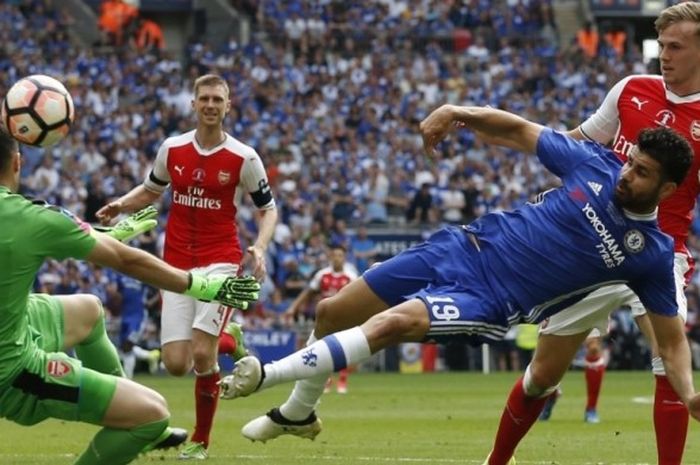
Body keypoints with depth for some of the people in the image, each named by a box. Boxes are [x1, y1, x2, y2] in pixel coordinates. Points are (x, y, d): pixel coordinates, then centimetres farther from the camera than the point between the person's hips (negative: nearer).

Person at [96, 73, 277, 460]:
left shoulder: (243, 158, -6)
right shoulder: (172, 149, 2)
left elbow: (268, 209, 3)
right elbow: (151, 190, 19)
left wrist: (260, 246, -15)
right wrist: (121, 205, -1)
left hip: (220, 261, -3)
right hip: (177, 264, 3)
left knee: (201, 355, -17)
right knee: (176, 364, -2)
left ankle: (201, 440, 4)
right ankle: (227, 339, 33)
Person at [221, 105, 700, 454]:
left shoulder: (654, 253, -10)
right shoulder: (596, 163, -3)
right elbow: (519, 130, 5)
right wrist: (459, 113, -11)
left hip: (491, 300, -5)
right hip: (470, 247, 5)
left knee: (391, 324, -32)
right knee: (331, 314, 10)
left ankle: (268, 375, -23)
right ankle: (299, 412, 37)